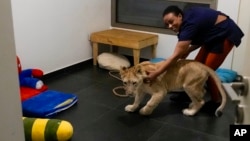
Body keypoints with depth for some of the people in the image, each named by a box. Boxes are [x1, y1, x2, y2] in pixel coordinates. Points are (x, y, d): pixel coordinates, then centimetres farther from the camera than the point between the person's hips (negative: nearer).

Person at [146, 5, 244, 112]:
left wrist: (155, 74, -34)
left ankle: (216, 102, 12)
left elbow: (176, 56, -34)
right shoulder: (187, 18, -4)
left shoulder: (189, 25, -31)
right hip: (213, 36, 9)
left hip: (225, 36, -9)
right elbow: (200, 37, 8)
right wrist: (188, 50, -7)